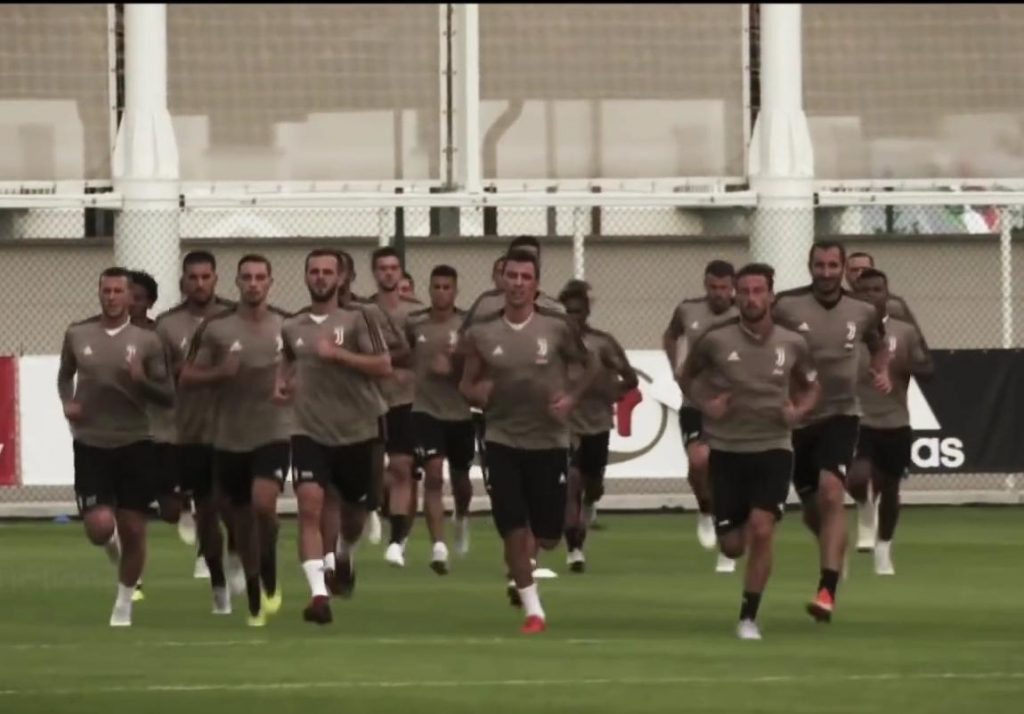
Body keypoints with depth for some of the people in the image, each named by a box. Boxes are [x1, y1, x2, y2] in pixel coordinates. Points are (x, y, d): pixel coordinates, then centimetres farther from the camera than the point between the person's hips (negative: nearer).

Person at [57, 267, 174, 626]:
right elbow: (65, 375, 20)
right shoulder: (77, 335, 1)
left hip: (134, 444, 0)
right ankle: (113, 543, 28)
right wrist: (67, 403, 1)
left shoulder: (146, 341, -2)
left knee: (133, 530, 1)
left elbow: (168, 397, 0)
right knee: (99, 527, -11)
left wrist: (142, 381, -19)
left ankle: (124, 603, 20)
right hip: (90, 444, 0)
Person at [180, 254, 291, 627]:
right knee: (242, 520, 10)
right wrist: (220, 372, -16)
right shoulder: (216, 328, -2)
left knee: (263, 502, -25)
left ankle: (270, 579, -2)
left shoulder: (287, 326, 2)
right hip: (230, 438, 1)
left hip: (273, 435, -1)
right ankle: (255, 604, 25)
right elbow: (186, 376, 2)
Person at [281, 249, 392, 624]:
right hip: (309, 430, 1)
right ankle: (318, 592, -25)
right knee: (310, 505, -19)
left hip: (356, 430, -1)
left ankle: (345, 556, 50)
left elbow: (383, 365, -11)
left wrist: (338, 354, -20)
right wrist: (282, 383, 6)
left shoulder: (355, 318, -5)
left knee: (353, 509, 15)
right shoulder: (292, 326, 7)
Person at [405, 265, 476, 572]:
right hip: (426, 410, -1)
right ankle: (438, 547, -19)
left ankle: (462, 518, 52)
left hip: (460, 412, 1)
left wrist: (453, 366, -24)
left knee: (460, 477, 17)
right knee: (433, 475, -16)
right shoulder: (414, 324, -3)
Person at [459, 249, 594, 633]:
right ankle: (532, 610, 8)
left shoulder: (557, 327, -6)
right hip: (503, 440, 0)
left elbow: (590, 366, 6)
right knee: (513, 532, -7)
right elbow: (466, 383, 8)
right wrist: (476, 393, -16)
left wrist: (572, 397, -11)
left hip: (549, 440, 0)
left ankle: (522, 570, 41)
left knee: (548, 536, 5)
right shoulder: (482, 332, -3)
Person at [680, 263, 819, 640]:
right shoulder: (716, 340, -7)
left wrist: (799, 410, -5)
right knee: (732, 547, 4)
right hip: (726, 449, 0)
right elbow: (687, 377, 11)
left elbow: (811, 386, 16)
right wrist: (705, 404, -8)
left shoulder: (791, 343, -2)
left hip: (773, 448, 0)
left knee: (761, 531, -18)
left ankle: (749, 617, -6)